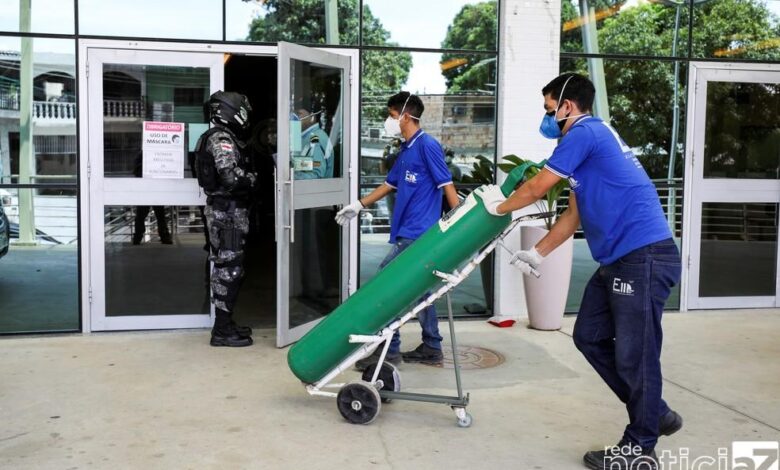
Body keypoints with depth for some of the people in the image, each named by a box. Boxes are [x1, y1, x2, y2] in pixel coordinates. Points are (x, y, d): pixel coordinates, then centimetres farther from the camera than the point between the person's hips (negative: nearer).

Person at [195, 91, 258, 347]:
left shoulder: (226, 137, 18)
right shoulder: (221, 138, -14)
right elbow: (230, 175, -25)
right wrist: (253, 178, -9)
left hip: (227, 209, 10)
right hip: (227, 210, -10)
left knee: (227, 267, 14)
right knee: (229, 267, -7)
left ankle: (225, 323, 23)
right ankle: (222, 330, -2)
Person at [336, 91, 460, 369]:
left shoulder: (427, 145, -10)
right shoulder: (406, 150, 16)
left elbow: (447, 185, -13)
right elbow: (390, 184, 26)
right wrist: (359, 206, 27)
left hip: (416, 234, -9)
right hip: (410, 233, 9)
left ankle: (389, 350, -1)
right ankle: (431, 348, 20)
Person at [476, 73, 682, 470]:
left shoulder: (585, 133, -10)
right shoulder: (590, 141, 21)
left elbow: (537, 188, -6)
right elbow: (573, 215, 23)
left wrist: (499, 206, 11)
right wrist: (536, 254, 23)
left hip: (645, 257, -10)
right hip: (619, 259, 10)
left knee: (634, 353, -2)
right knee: (590, 337, 14)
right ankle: (653, 413, 26)